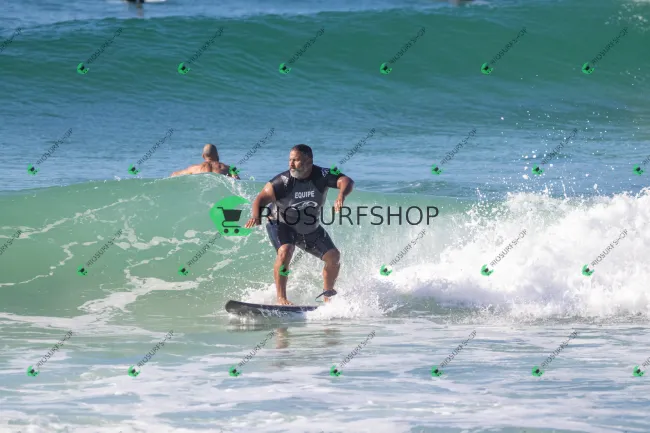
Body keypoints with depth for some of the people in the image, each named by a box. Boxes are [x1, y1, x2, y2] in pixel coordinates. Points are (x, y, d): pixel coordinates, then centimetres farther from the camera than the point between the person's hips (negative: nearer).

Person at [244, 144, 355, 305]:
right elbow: (262, 198, -25)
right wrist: (256, 216, -46)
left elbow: (346, 181, -33)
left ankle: (327, 296, 20)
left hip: (311, 228, 4)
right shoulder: (283, 181, -26)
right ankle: (281, 298, -26)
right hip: (282, 225, -4)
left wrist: (341, 195, -55)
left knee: (333, 256, -1)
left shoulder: (321, 176, -21)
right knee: (285, 252, -31)